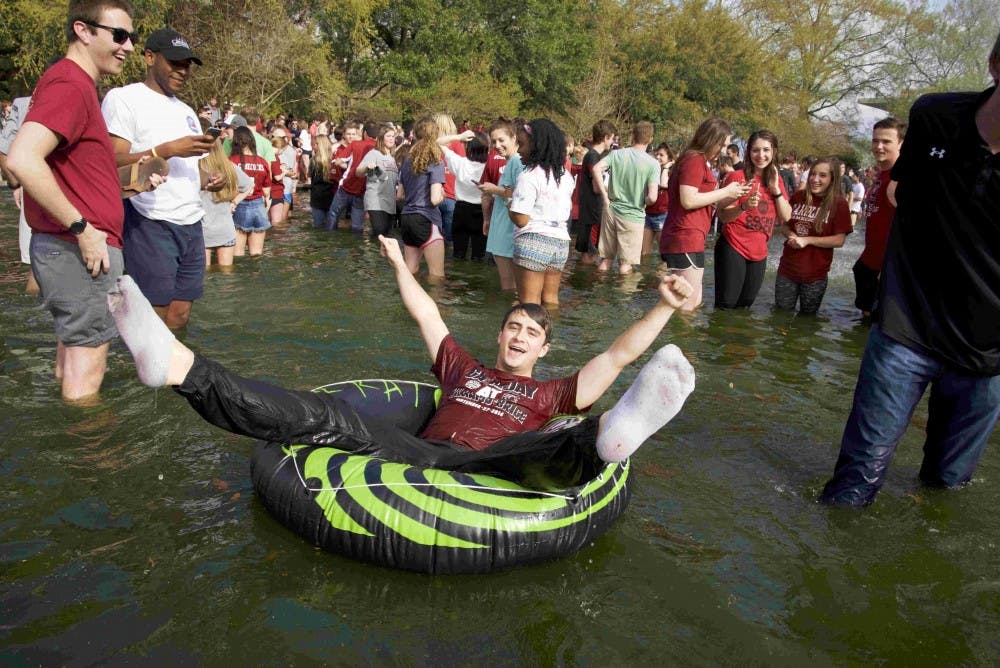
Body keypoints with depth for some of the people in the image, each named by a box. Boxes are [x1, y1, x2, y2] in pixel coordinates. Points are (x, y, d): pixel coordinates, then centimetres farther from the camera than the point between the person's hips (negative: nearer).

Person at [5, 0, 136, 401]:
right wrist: (82, 229, -23)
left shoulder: (77, 84, 17)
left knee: (71, 364, 18)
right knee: (86, 375, -3)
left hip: (71, 247, 10)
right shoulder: (70, 84, -14)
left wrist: (128, 182, 14)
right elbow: (22, 159, -29)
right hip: (83, 250, -10)